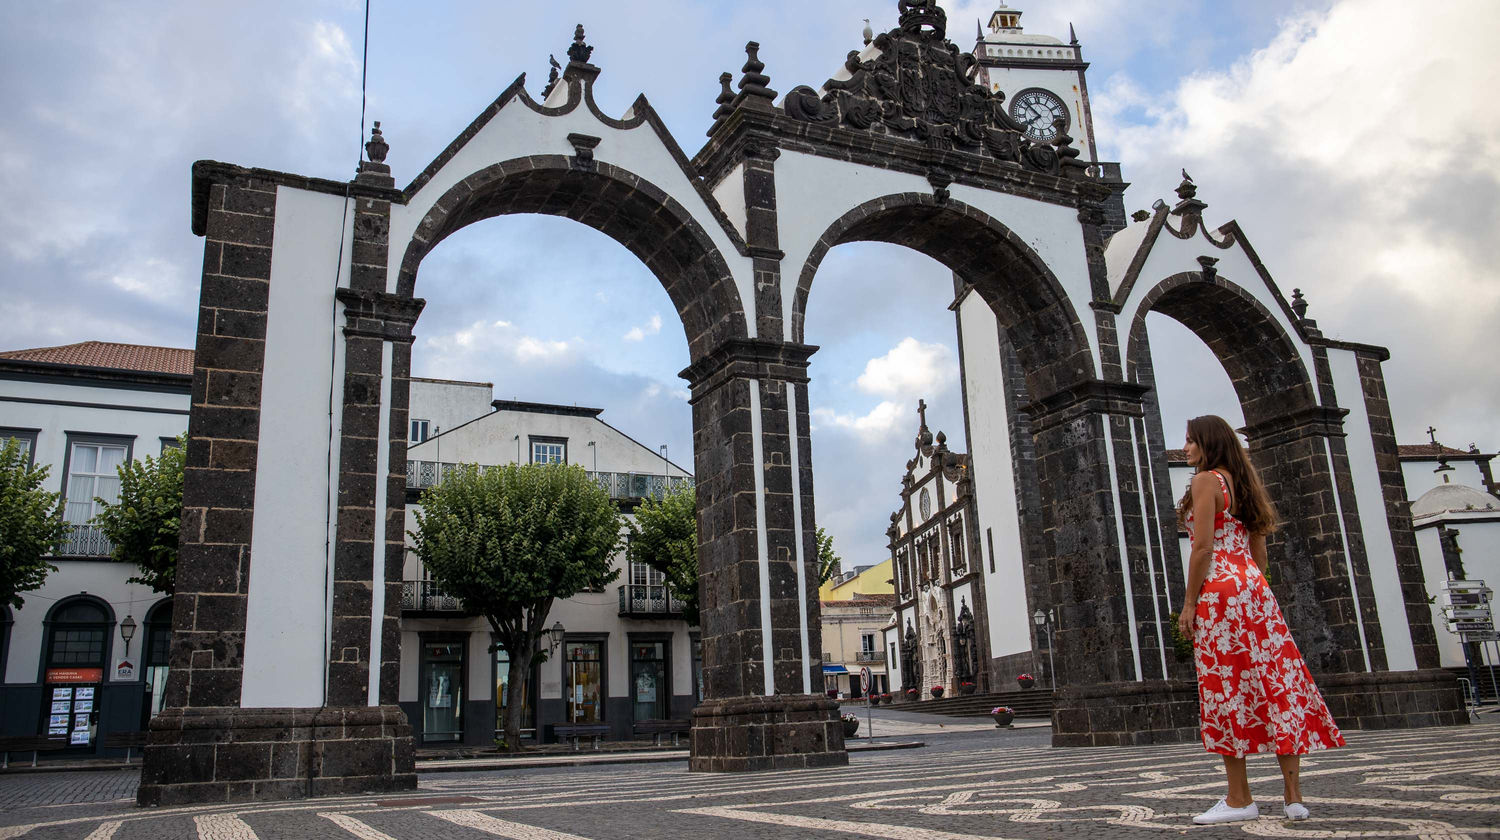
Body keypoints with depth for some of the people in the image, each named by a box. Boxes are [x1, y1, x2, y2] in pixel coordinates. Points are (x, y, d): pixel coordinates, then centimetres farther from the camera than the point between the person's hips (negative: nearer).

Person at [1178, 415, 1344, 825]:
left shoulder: (1206, 480, -6)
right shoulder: (1241, 482, 19)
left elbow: (1203, 547, -14)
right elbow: (1259, 551, 19)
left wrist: (1189, 603, -12)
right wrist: (1255, 593, 21)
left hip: (1219, 591, -8)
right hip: (1255, 590, 9)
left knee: (1225, 689, -5)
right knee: (1276, 685, 4)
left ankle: (1239, 799, -1)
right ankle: (1293, 795, 6)